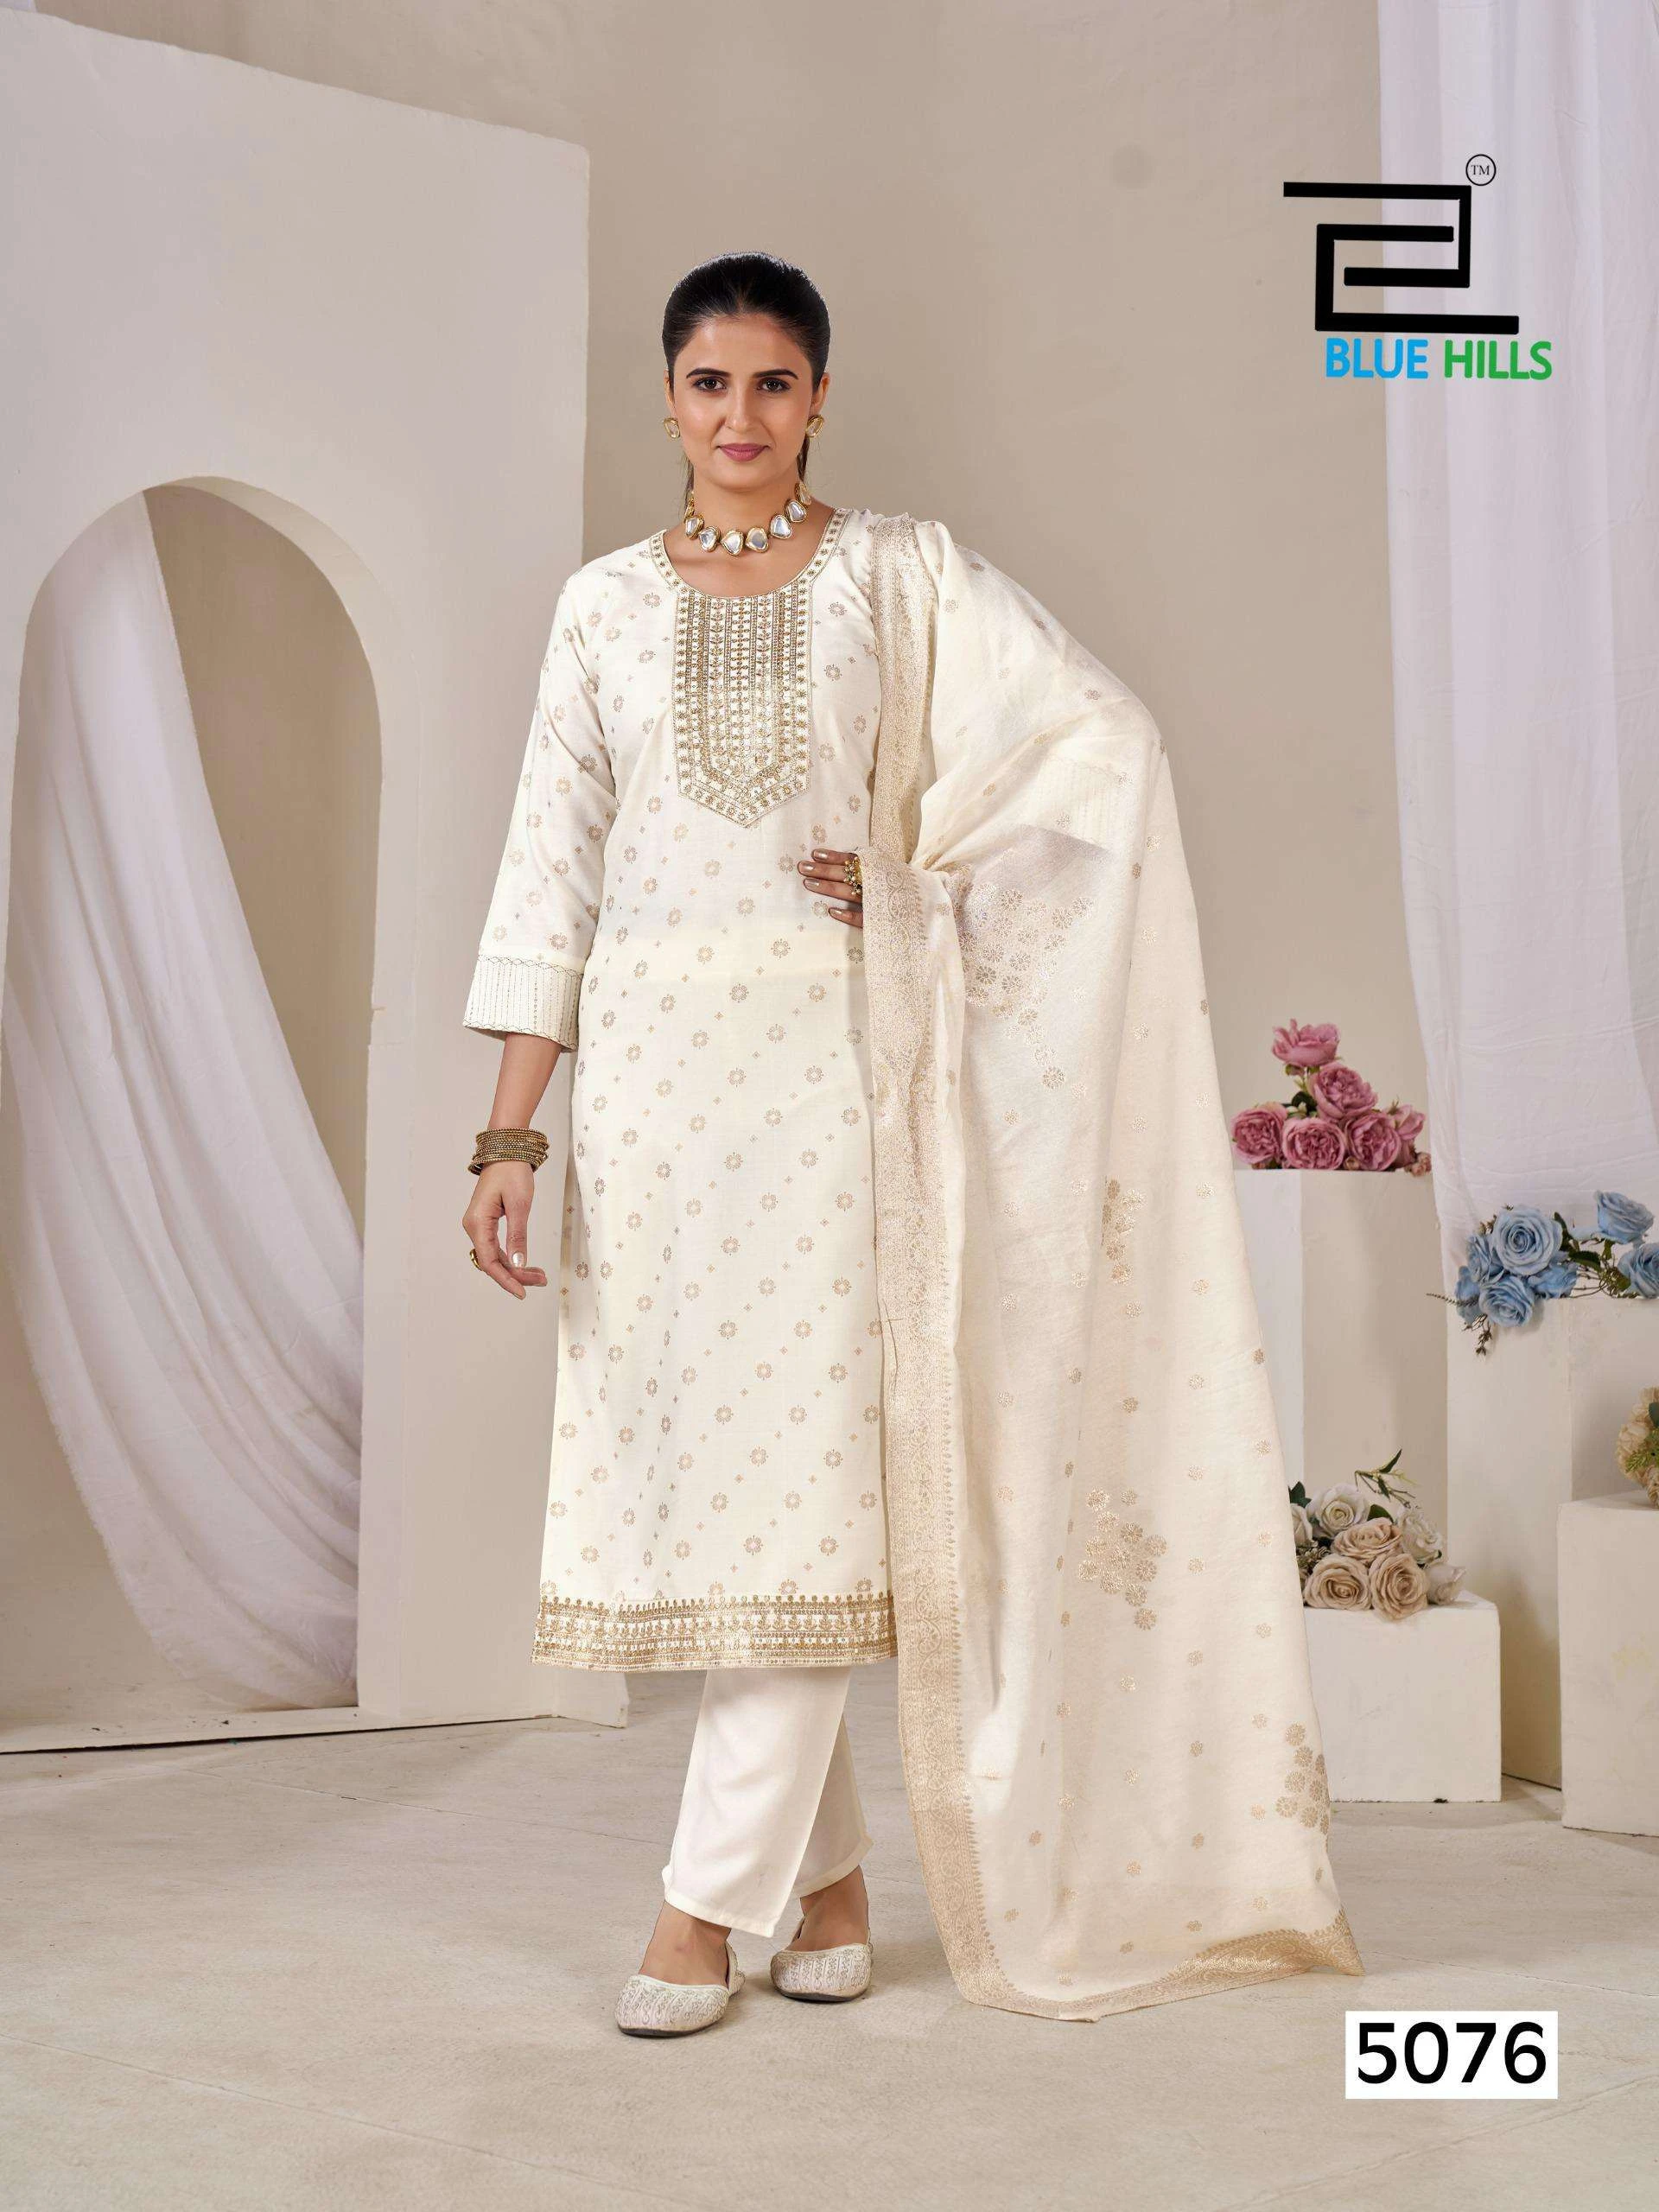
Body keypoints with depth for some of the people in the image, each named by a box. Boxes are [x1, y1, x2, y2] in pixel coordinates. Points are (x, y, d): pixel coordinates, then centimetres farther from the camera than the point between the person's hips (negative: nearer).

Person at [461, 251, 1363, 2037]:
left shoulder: (897, 574, 6)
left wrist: (915, 870, -3)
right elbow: (554, 873, 7)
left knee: (802, 1451, -8)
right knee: (683, 1449, 3)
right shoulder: (606, 604, 11)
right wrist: (511, 1128, 1)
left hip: (823, 1052, -2)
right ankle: (829, 1877, 17)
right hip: (648, 1052, 3)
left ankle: (711, 1903, 0)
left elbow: (1103, 733, 0)